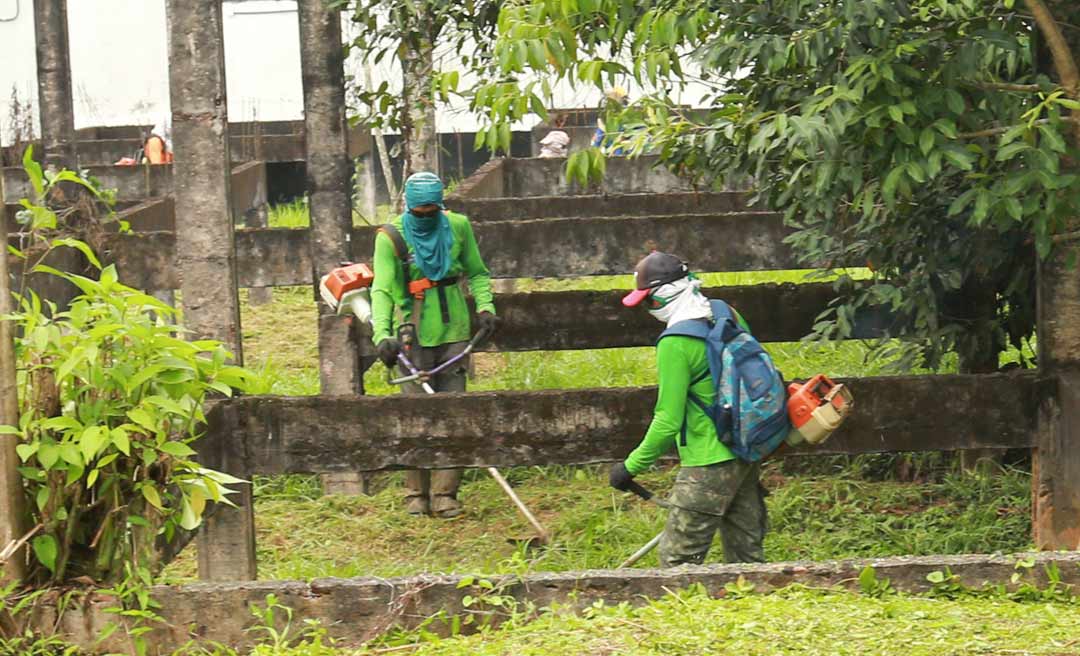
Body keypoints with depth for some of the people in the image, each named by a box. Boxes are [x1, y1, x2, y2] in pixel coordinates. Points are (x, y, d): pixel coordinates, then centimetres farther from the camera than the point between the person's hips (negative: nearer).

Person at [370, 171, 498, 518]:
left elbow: (477, 272, 15)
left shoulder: (458, 227, 3)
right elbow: (382, 290, -14)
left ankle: (445, 493, 5)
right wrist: (382, 335, -27)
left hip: (454, 331, 3)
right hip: (414, 335, -3)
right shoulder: (391, 237, -7)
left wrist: (485, 306, -2)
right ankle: (416, 493, 10)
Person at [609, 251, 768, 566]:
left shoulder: (675, 344, -19)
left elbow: (668, 422, -19)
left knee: (678, 559, -3)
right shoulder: (727, 315, 5)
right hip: (747, 455, 9)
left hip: (709, 464, -9)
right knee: (746, 553, 15)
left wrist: (632, 466, -8)